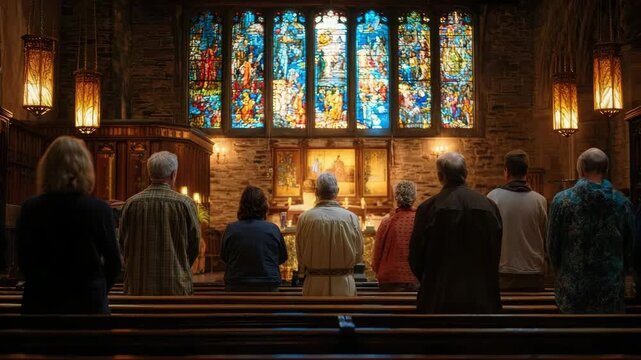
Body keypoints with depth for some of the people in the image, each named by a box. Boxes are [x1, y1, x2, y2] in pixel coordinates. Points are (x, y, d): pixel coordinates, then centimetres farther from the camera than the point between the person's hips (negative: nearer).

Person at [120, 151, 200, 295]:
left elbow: (124, 243, 6)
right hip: (176, 287, -2)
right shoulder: (185, 204, -7)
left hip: (138, 287, 2)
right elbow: (194, 246, 1)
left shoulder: (131, 204, -2)